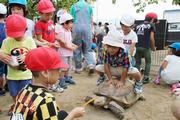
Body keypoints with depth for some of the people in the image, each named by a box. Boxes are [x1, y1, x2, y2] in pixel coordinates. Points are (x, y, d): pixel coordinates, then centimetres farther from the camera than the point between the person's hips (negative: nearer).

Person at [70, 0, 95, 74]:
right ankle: (91, 64, -12)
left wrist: (71, 29, 20)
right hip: (87, 28, 1)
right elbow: (91, 21, 13)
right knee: (87, 49, 8)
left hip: (77, 28, 0)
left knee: (77, 49, 6)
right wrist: (91, 30, 21)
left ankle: (78, 68, 11)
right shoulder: (89, 6, 13)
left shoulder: (74, 6, 12)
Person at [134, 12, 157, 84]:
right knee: (148, 62, 15)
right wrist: (153, 47, 10)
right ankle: (146, 78, 14)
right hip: (145, 47, -4)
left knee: (137, 63, 16)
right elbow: (151, 38, -2)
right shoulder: (151, 25, 5)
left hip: (137, 47, 4)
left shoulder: (138, 26, 18)